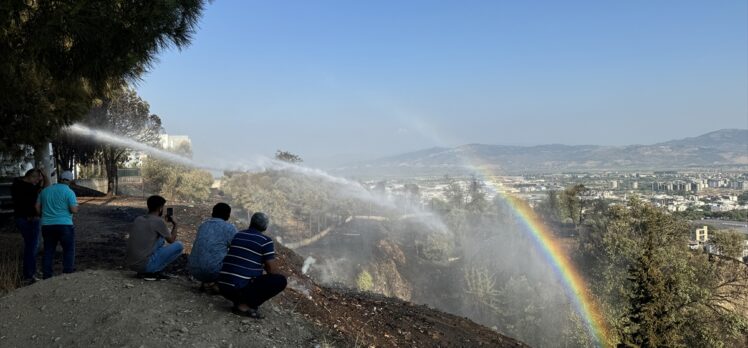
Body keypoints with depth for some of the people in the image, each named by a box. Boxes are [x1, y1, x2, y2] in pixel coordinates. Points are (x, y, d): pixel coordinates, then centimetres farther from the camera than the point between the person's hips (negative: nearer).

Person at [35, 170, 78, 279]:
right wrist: (75, 205, 7)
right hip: (64, 225, -5)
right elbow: (74, 210, -14)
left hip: (47, 225, 5)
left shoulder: (45, 190, 10)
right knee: (69, 250, 5)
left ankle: (46, 276, 14)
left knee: (48, 251, 12)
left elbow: (37, 207, 12)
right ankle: (68, 274, 4)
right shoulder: (69, 192, -8)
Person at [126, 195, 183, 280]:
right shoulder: (159, 221, -9)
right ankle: (152, 272, -2)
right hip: (145, 265, -8)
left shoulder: (138, 219, 10)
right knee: (179, 245, -1)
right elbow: (171, 240, 5)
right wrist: (175, 224, 20)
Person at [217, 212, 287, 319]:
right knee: (281, 280, -1)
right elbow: (273, 271, -6)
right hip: (241, 289, -7)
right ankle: (245, 305, -8)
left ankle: (239, 301, 8)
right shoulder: (265, 241, -3)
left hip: (223, 288, 8)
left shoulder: (237, 235, 17)